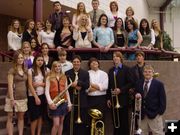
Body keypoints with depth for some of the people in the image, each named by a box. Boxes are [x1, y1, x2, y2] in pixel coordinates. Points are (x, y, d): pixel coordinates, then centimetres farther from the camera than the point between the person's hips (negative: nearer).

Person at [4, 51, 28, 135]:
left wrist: (26, 96, 8)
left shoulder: (25, 70, 9)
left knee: (21, 118, 12)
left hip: (23, 98, 5)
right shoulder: (12, 71, -8)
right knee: (10, 118, 2)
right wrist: (12, 99, -18)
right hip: (13, 98, -5)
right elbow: (10, 85, -12)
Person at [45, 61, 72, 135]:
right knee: (56, 124, -8)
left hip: (63, 102, 4)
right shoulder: (49, 78, -2)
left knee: (61, 122, 11)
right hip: (54, 103, -4)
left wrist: (69, 103, 7)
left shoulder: (64, 77, 10)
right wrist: (50, 102, -20)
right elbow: (47, 91, -8)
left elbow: (66, 91, 11)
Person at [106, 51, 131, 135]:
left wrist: (120, 90, -17)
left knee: (124, 121, 0)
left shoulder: (126, 69, -1)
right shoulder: (111, 70, 13)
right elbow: (109, 85, 11)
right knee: (115, 120, 7)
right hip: (113, 100, 4)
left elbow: (130, 83, -6)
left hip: (122, 99, -4)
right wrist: (108, 98, 6)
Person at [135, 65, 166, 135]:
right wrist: (136, 95, -10)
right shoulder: (139, 83, 10)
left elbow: (162, 100, -3)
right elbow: (136, 95, 14)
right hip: (142, 115, 4)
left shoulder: (159, 84, -2)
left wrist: (160, 112, -9)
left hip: (154, 114, -4)